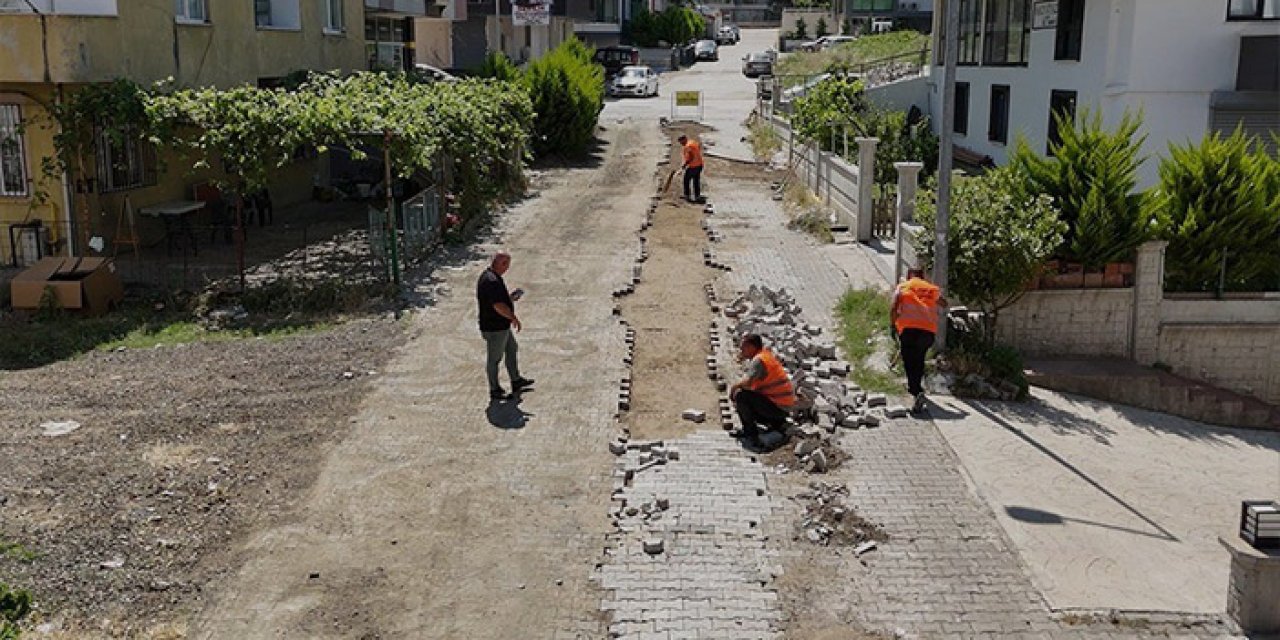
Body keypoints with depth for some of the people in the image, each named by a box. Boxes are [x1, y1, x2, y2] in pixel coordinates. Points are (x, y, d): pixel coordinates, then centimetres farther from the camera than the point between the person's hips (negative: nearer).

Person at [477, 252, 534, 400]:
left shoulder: (487, 275, 7)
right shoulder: (492, 281, -27)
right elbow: (498, 306, -32)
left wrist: (509, 297, 10)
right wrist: (514, 318, -19)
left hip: (502, 326, 11)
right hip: (494, 328, -11)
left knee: (512, 349, 21)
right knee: (494, 358, 4)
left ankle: (516, 382, 33)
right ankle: (494, 390, 18)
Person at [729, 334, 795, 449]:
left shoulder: (759, 360, -17)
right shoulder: (767, 355, 14)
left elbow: (748, 382, -27)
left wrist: (734, 386, -9)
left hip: (778, 407, -10)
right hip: (784, 406, 10)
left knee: (740, 395, -17)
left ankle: (751, 434, -8)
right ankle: (777, 422, 15)